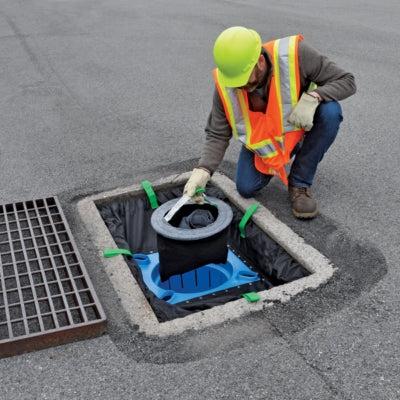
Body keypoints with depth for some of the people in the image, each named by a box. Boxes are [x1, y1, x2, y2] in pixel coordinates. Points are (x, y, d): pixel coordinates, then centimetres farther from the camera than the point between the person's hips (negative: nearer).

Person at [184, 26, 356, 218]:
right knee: (246, 188, -11)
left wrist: (313, 97, -42)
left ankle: (299, 183, -14)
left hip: (303, 125, -1)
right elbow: (217, 135, -16)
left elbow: (347, 81, -24)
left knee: (330, 111, -32)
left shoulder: (295, 54, -33)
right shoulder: (225, 85, -24)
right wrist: (203, 170, -31)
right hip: (261, 139, 2)